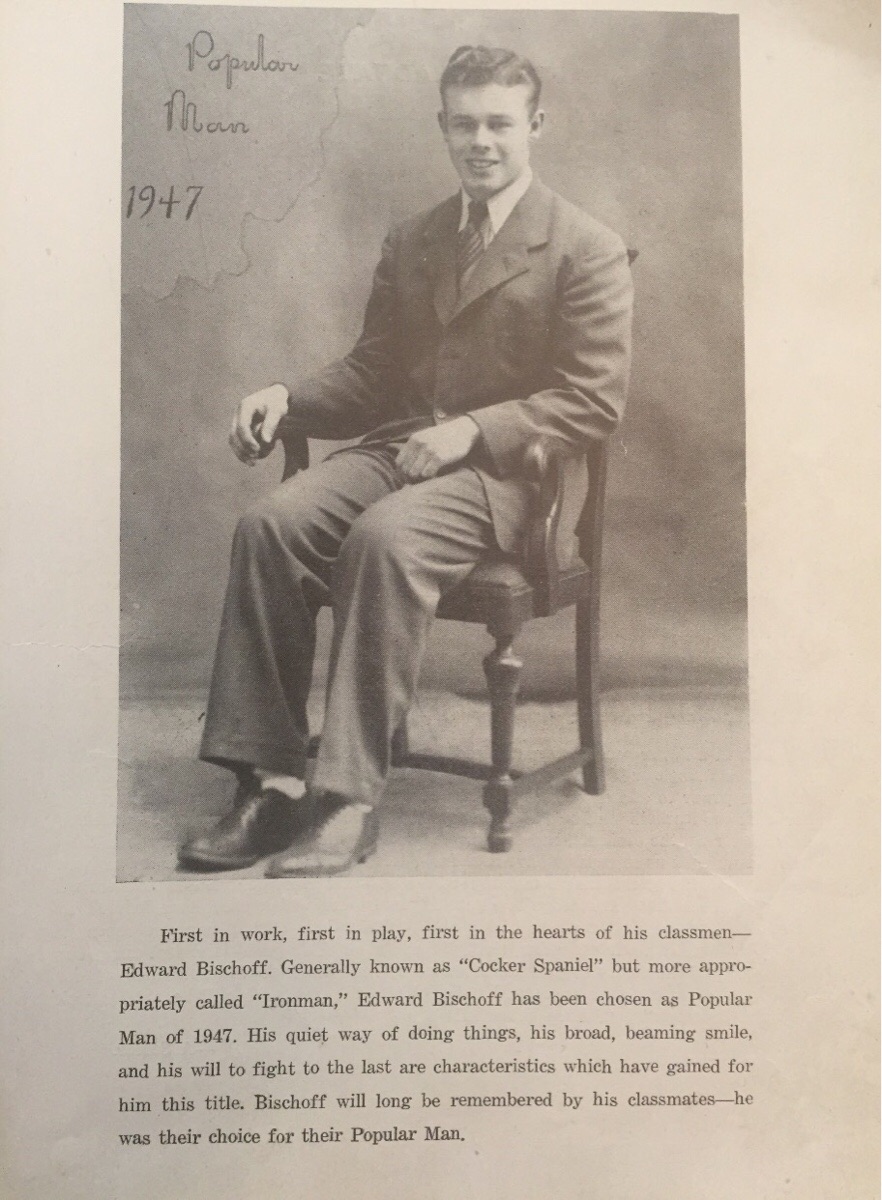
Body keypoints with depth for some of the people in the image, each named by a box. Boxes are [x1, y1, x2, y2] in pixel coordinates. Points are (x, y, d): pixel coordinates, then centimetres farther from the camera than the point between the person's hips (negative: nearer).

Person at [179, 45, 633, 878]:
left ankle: (350, 800, -29)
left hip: (504, 468, -5)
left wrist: (472, 429, -19)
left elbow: (594, 401, -6)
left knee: (385, 538, -36)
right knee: (269, 524, -23)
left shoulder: (587, 249, 3)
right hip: (399, 446, 5)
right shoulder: (409, 244, 21)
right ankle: (270, 778, -21)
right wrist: (286, 397, 2)